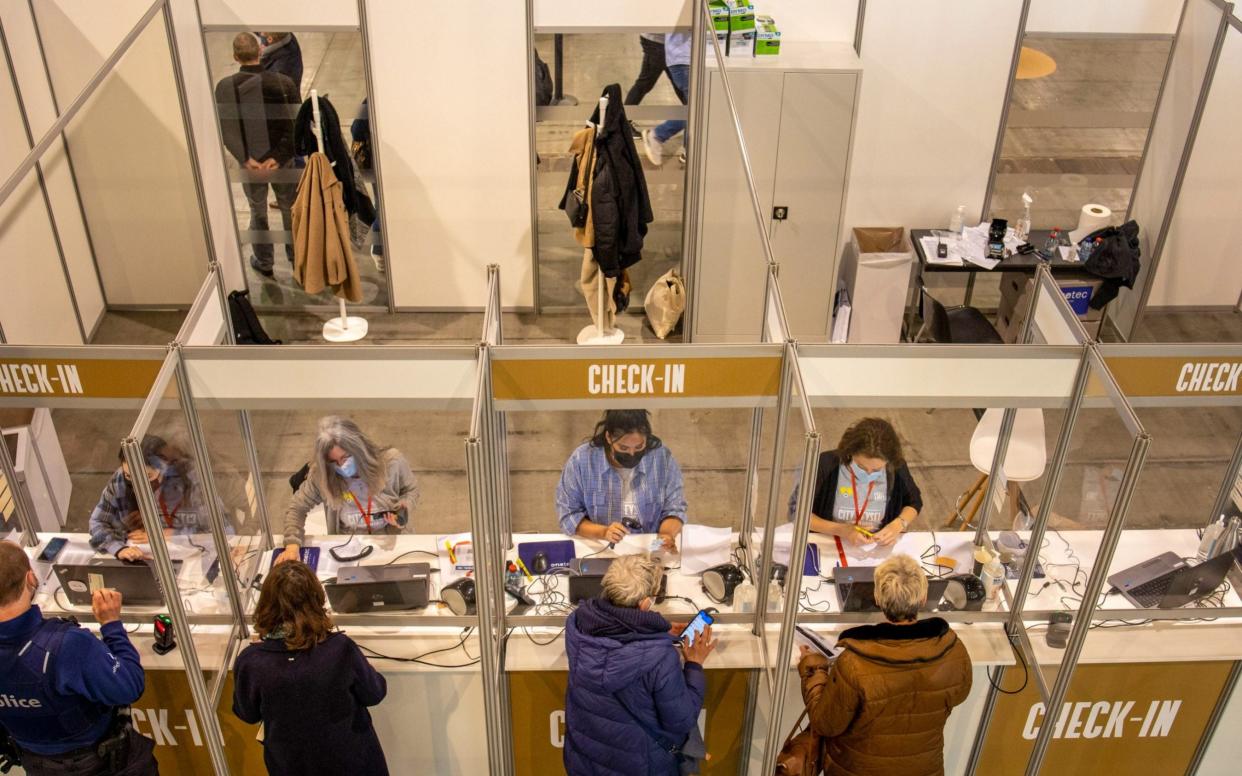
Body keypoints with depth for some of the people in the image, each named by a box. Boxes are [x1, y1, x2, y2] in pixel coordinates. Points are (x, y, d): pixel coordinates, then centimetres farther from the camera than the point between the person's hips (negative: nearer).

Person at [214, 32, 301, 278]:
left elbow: (226, 129, -17)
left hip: (249, 163, 1)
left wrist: (246, 159, -19)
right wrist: (278, 157, -19)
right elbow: (296, 125, -18)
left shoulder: (225, 87, -12)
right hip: (282, 161, -1)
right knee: (291, 211, 19)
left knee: (258, 213, 20)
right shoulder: (283, 82, -14)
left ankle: (264, 264, 33)